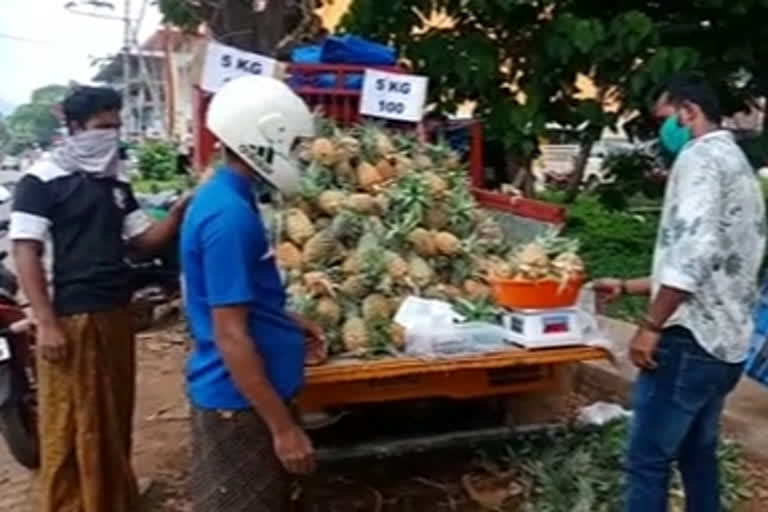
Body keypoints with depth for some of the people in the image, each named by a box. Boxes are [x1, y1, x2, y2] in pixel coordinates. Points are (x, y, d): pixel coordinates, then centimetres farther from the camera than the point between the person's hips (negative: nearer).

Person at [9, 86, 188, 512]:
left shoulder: (115, 183, 13)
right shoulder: (41, 181, -8)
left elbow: (144, 238, 13)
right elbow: (25, 253, -12)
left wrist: (179, 213, -6)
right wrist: (46, 323, -17)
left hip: (116, 313, 7)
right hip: (70, 317, -7)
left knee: (116, 414, 16)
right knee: (70, 422, 3)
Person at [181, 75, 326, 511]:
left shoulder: (227, 198, 6)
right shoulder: (230, 214, -24)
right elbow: (231, 336, -25)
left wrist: (289, 324, 14)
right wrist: (284, 427, -21)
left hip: (247, 394, 9)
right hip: (240, 400, -9)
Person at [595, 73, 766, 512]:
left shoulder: (700, 157, -8)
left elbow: (693, 250, -24)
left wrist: (651, 326, -19)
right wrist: (626, 288, 23)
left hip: (691, 339, -10)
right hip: (726, 343, 10)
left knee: (648, 460, -3)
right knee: (698, 455, 18)